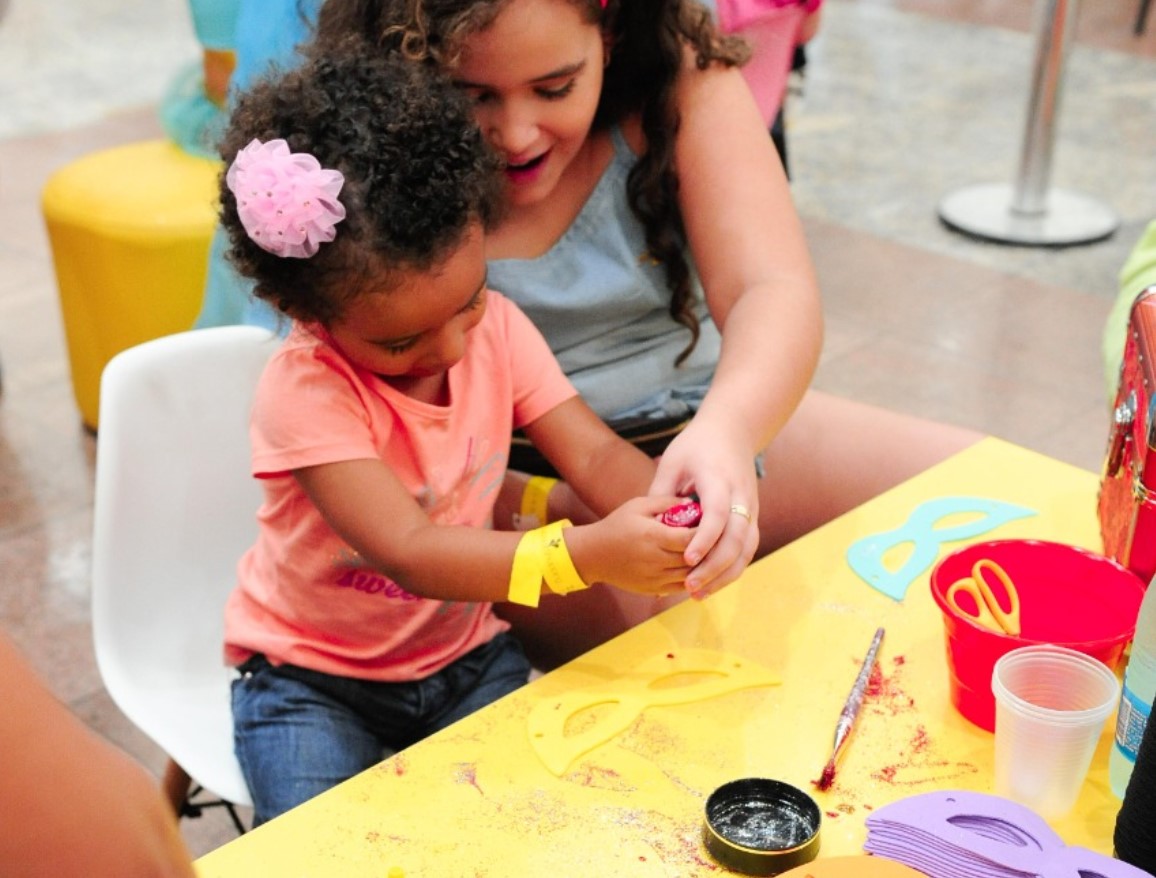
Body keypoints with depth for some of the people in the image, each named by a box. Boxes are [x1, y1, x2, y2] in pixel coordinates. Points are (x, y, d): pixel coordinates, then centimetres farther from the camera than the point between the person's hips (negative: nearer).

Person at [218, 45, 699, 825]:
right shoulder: (304, 392, -26)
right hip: (312, 676, -3)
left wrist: (678, 515, -34)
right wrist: (584, 554, -46)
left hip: (464, 654, 4)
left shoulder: (495, 328, -9)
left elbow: (594, 453, -12)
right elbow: (409, 552, -34)